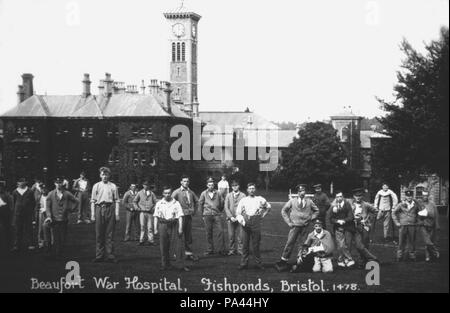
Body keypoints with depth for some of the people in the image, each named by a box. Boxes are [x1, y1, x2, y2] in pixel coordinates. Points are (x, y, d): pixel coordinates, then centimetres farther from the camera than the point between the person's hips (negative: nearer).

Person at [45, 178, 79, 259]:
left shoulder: (67, 194, 6)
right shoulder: (51, 194, 4)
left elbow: (76, 201, 16)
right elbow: (47, 206, 2)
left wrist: (70, 209, 8)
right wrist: (48, 216, -11)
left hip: (64, 220, 1)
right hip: (54, 219, -1)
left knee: (63, 239, 0)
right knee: (56, 239, -6)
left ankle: (60, 254, 10)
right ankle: (55, 255, 5)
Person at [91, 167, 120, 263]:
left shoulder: (113, 186, 8)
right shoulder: (96, 186, 10)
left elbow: (117, 201, 6)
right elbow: (92, 201, 9)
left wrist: (117, 213, -2)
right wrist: (92, 214, 2)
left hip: (110, 209, -1)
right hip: (99, 209, 1)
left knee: (110, 234, 0)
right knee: (99, 234, 1)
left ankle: (110, 256, 4)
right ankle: (99, 256, 6)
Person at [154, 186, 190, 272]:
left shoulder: (176, 203, 4)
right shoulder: (159, 204, 8)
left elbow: (180, 216, 2)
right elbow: (156, 217, 10)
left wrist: (180, 228, -7)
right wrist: (155, 228, 5)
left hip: (174, 225, -1)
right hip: (163, 225, 1)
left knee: (179, 245, -6)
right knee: (164, 246, 4)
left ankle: (182, 265, -4)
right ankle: (165, 264, 14)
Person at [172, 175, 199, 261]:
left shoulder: (191, 192, 10)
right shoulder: (177, 192, -6)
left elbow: (196, 201, 25)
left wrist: (194, 211, 17)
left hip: (189, 216, 5)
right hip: (181, 216, -5)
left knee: (189, 235, 9)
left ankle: (189, 253, 15)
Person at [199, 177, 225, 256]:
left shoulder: (217, 193, 3)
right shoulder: (204, 194, 3)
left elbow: (222, 202, 14)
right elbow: (200, 204, 11)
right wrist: (202, 215, 12)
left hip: (217, 215, 0)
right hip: (207, 215, 0)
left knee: (220, 231, -8)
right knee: (209, 233, 4)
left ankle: (221, 250, -3)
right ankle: (210, 250, 12)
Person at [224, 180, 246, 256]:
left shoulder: (242, 195, 5)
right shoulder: (228, 196, 11)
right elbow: (226, 207, 6)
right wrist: (231, 217, -6)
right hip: (231, 219, 2)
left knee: (240, 235, -5)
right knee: (231, 235, -1)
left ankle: (240, 250, 2)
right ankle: (232, 250, 8)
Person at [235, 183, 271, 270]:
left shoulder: (260, 200, 10)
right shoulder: (243, 200, 10)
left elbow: (268, 207, 25)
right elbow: (238, 212, 9)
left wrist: (263, 215, 14)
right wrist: (241, 220, -8)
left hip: (256, 223, -1)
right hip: (246, 223, 1)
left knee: (256, 245, -2)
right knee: (245, 244, 0)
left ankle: (258, 263, 6)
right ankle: (244, 263, 5)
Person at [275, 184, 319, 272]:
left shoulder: (309, 202, 7)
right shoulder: (292, 201, 4)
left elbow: (316, 211, 18)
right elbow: (283, 210, 9)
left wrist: (311, 218, 4)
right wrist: (288, 222, 1)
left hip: (305, 226, 2)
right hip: (294, 226, -1)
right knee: (290, 243, -7)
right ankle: (283, 261, -3)